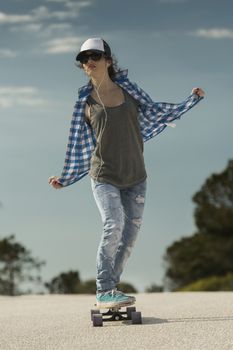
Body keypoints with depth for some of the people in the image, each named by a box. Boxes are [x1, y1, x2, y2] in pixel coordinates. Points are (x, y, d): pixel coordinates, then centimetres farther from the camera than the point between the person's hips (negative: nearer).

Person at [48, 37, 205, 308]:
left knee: (131, 231, 2)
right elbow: (79, 144, 11)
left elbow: (155, 111, 20)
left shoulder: (128, 88, 6)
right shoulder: (85, 102, 2)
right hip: (104, 176, -3)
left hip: (136, 176, 3)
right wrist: (65, 179, 16)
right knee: (113, 226, -21)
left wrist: (190, 100, 20)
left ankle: (110, 287, 13)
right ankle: (104, 292, -14)